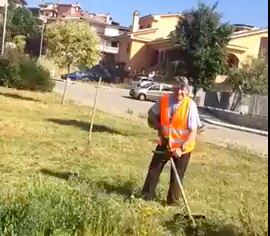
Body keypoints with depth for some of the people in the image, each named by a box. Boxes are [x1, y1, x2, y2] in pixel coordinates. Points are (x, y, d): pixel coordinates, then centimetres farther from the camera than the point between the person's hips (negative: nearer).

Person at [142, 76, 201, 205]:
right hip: (165, 143, 3)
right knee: (154, 169, 7)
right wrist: (159, 127, -12)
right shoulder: (165, 99, -11)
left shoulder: (191, 105, -21)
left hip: (183, 147, -3)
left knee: (177, 176, 10)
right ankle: (147, 195, 23)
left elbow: (193, 131, -23)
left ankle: (173, 201, 28)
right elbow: (151, 114, 5)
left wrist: (181, 148, -32)